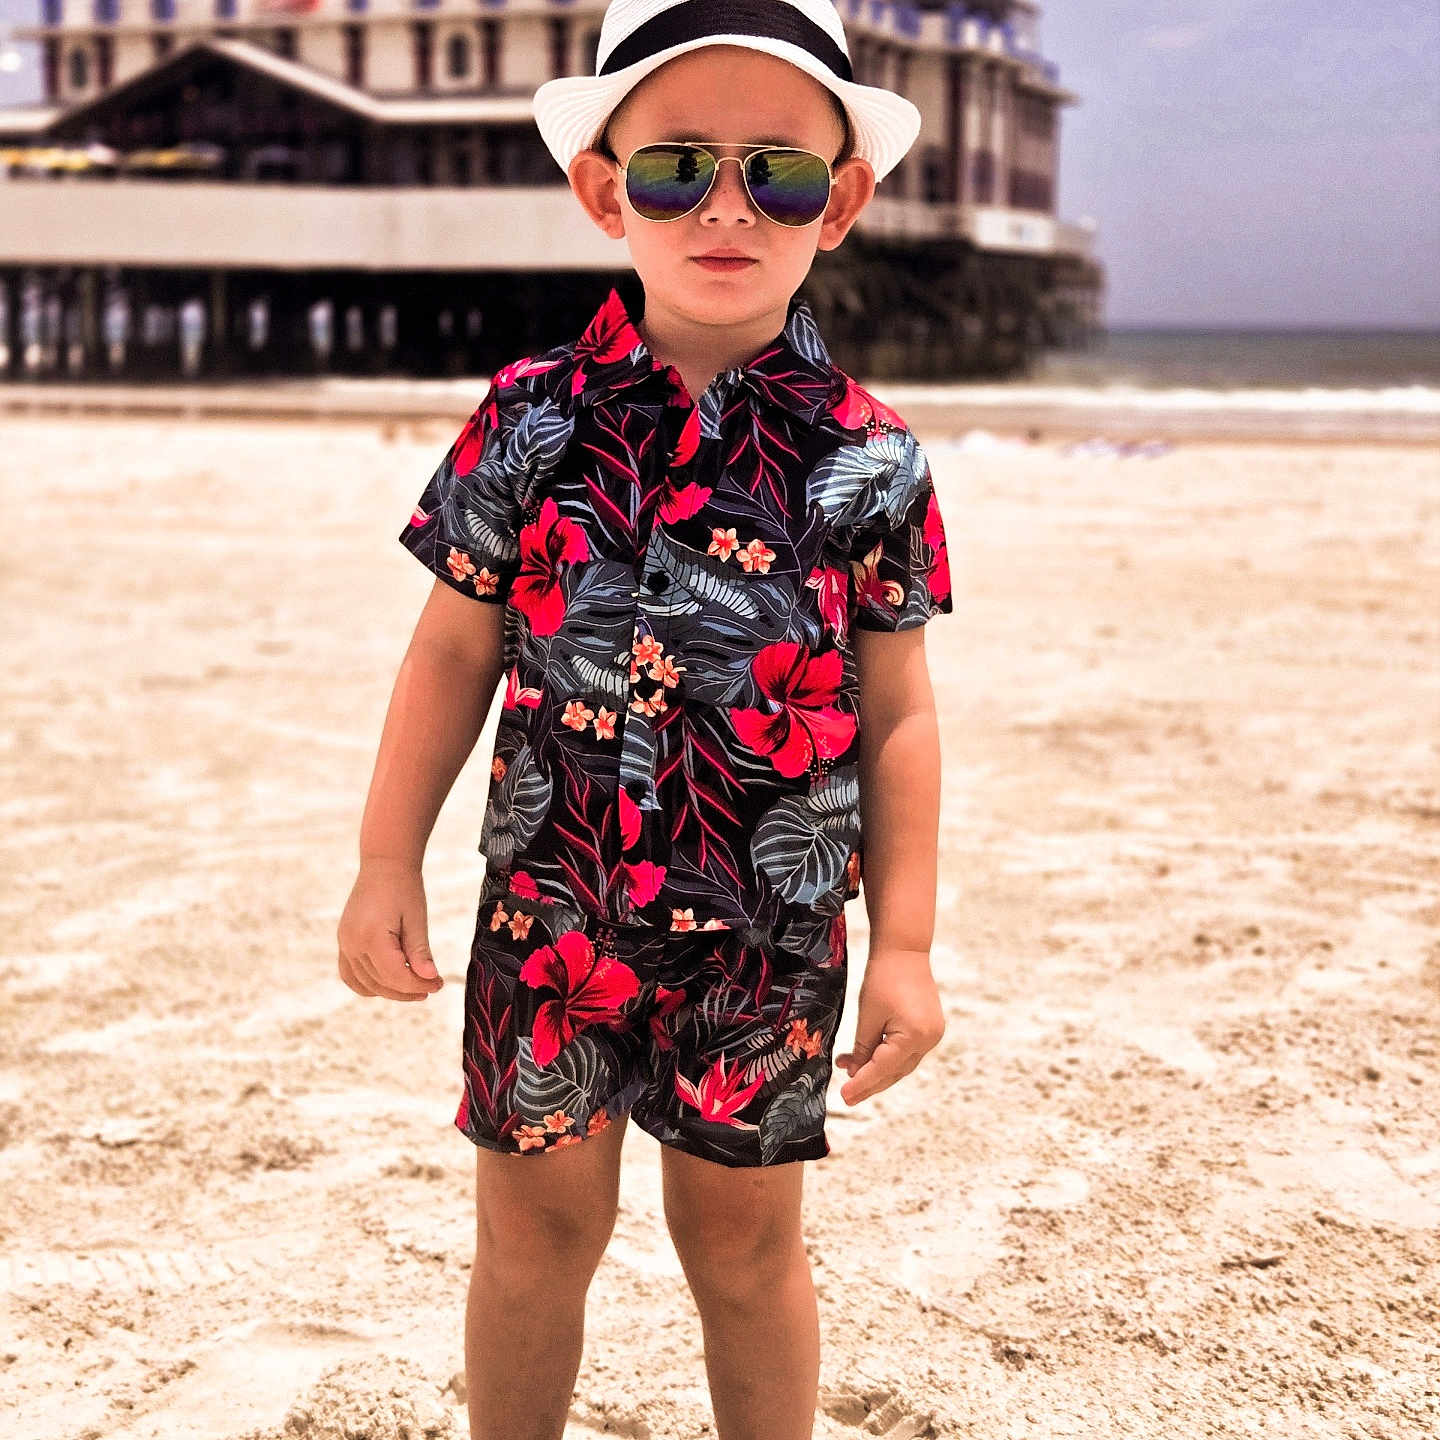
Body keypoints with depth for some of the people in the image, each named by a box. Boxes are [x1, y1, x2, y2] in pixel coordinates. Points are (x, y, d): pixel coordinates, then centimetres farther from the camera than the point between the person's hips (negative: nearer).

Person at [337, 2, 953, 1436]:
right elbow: (454, 650, 3)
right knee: (535, 1226, 13)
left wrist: (905, 942, -1)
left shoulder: (867, 458, -5)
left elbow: (895, 714, 0)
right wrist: (386, 863, 2)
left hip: (769, 935, 0)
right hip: (548, 904, 1)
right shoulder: (529, 422, -4)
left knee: (744, 1240, 14)